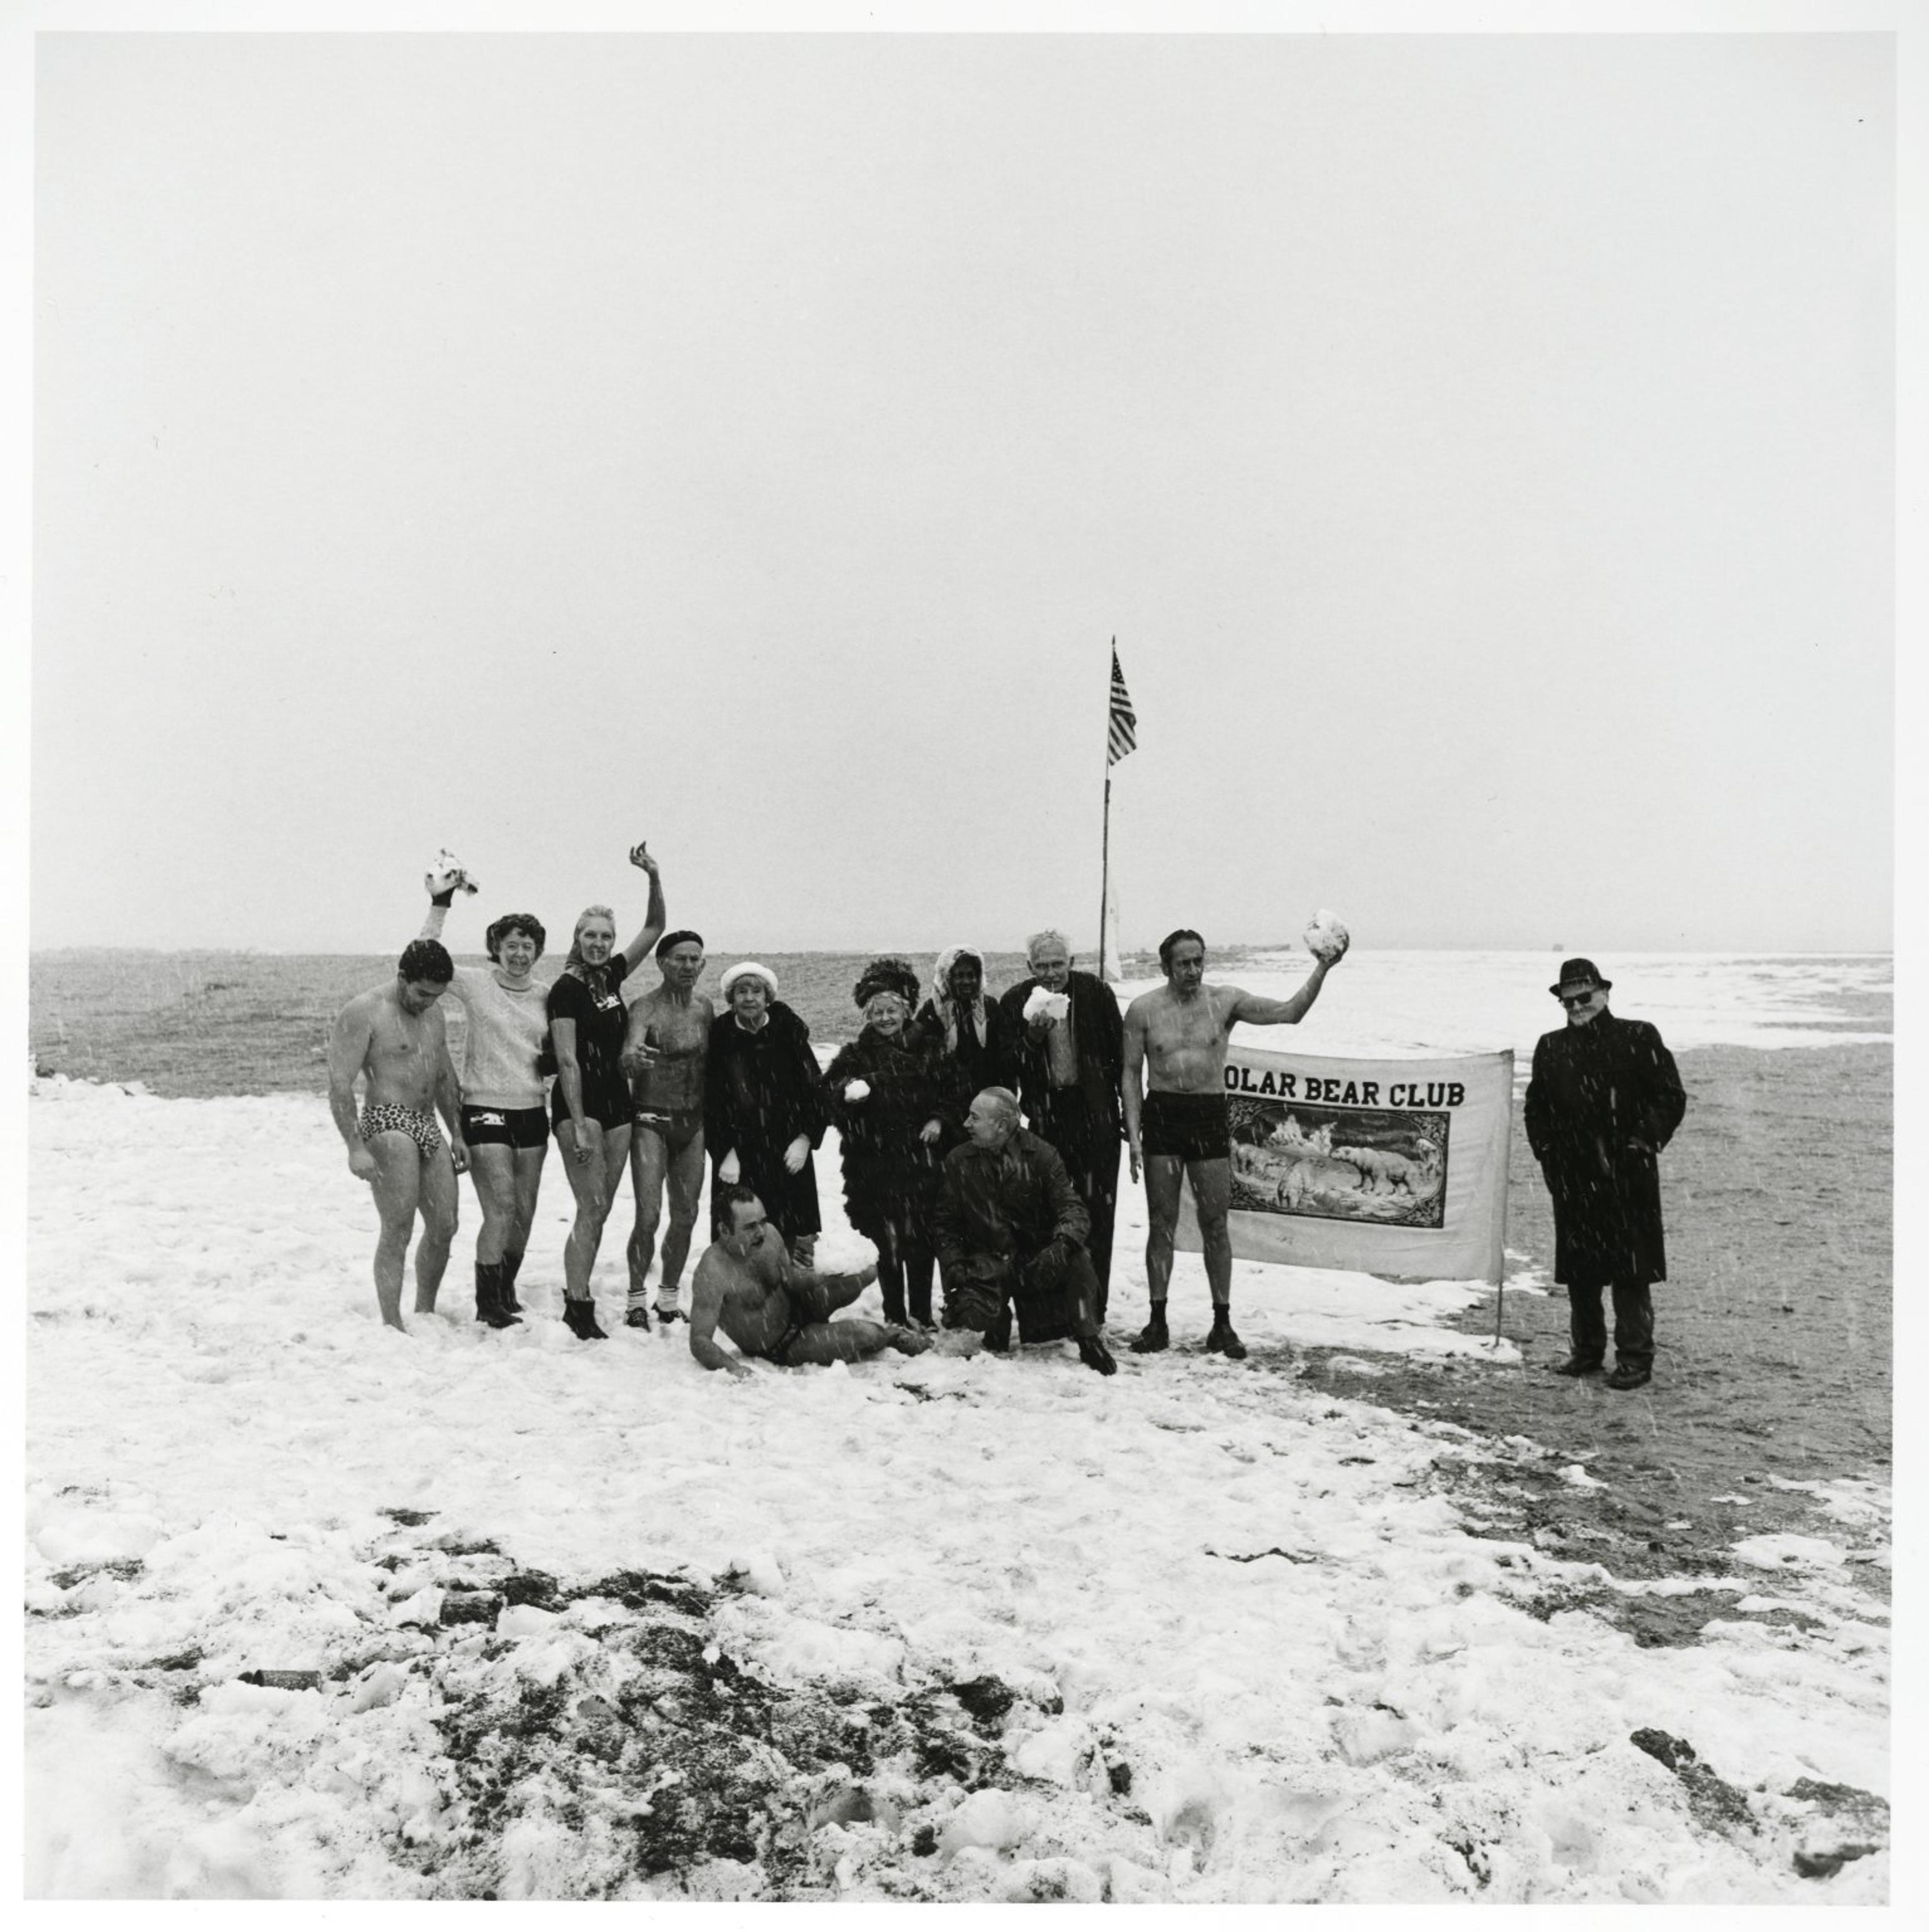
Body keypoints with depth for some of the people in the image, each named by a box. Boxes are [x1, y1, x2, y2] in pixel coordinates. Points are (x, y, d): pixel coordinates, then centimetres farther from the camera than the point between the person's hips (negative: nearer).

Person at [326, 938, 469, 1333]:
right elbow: (340, 1085, -15)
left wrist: (457, 1134, 19)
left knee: (444, 1227, 7)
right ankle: (392, 1324, -5)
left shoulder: (432, 1012, 14)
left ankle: (425, 1313, 23)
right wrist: (355, 1148, -22)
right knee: (398, 1229, -11)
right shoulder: (363, 1012, -10)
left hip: (428, 1126, 8)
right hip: (387, 1124, -7)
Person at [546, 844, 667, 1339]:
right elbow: (567, 1061, -14)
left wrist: (655, 879, 2)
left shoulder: (612, 975, 10)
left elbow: (655, 928, 17)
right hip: (579, 1104, -7)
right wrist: (578, 1125, -18)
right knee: (591, 1209, -10)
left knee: (600, 1211, 10)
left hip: (617, 1102, 7)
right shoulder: (567, 987, -9)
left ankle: (576, 1298, 19)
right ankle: (578, 1309, -4)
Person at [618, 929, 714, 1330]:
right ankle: (637, 1298, 7)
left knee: (686, 1216, 9)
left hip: (694, 1122, 5)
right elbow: (628, 1068, -26)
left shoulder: (705, 1008, 6)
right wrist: (632, 1059, -49)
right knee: (649, 1216, -10)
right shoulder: (645, 1008, -12)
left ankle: (670, 1296, 24)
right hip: (651, 1120, -5)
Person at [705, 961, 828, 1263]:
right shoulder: (719, 1037, 1)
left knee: (799, 1238, 0)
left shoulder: (788, 1031, 2)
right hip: (739, 1157, -1)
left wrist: (805, 1139, -3)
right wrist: (725, 1154, -6)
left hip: (788, 1153, 1)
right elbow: (711, 1102, 1)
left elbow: (814, 1088, 6)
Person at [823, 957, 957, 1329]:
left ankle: (922, 1315, 16)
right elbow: (831, 1086, -10)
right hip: (877, 1162, -2)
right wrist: (848, 1091, -30)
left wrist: (939, 1120, -1)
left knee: (923, 1241, 4)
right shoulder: (857, 1055, 3)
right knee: (890, 1243, -2)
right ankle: (896, 1317, 9)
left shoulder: (926, 1049, 9)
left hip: (922, 1156, 2)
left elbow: (950, 1092, 15)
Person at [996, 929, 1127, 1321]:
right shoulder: (1015, 1002, 1)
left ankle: (1093, 1304, 7)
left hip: (1096, 1114, -1)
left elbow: (1120, 1054, 3)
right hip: (1046, 1117, 1)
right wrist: (1032, 1035, -19)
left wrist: (1130, 1111, 3)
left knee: (1096, 1211, 0)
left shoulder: (1095, 992, -1)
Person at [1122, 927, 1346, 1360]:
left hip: (1210, 1117, 0)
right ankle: (1158, 1321, 14)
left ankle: (1223, 1321, 14)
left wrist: (1322, 970, -20)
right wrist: (1133, 1135, -6)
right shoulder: (1143, 1009, -1)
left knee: (1215, 1224, 4)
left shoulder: (1226, 1001, 0)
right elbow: (1131, 1073, 1)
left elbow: (1289, 1013, -7)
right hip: (1161, 1115, 0)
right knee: (1161, 1224, 5)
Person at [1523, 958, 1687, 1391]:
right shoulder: (1552, 1047, 11)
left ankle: (1636, 1359, 7)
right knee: (1578, 1272, 10)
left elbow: (1671, 1098, 0)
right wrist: (1547, 1151, 6)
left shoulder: (1638, 1038, -1)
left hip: (1628, 1176, -4)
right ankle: (1586, 1352, 23)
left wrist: (1644, 1143, -9)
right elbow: (1536, 1107, 18)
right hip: (1572, 1177, 4)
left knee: (1631, 1271, -1)